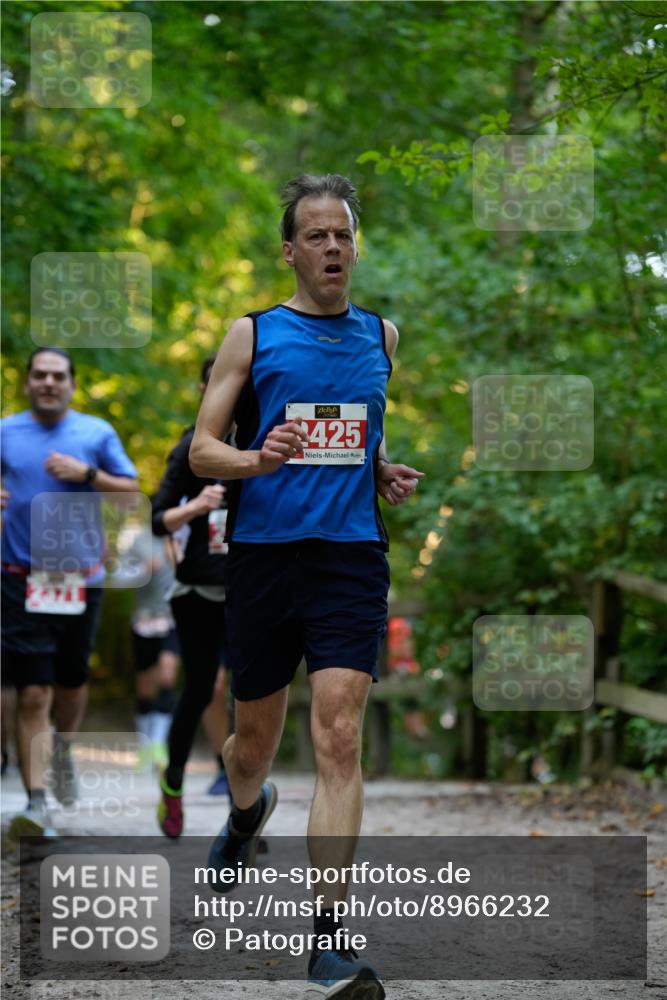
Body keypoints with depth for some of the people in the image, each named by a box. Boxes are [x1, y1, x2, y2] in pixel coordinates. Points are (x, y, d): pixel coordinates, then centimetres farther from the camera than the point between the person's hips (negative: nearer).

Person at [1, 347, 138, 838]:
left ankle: (63, 751, 47)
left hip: (82, 577, 1)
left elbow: (132, 490, 3)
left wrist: (87, 474, -12)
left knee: (72, 681, 15)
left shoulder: (97, 433, 5)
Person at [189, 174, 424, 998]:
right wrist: (255, 460, -20)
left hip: (350, 557, 1)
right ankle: (246, 815, 51)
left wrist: (388, 474, 8)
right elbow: (201, 449, 1)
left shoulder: (380, 335, 12)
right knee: (256, 734, 14)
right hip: (263, 552, 0)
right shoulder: (252, 335, 3)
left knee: (339, 737, -14)